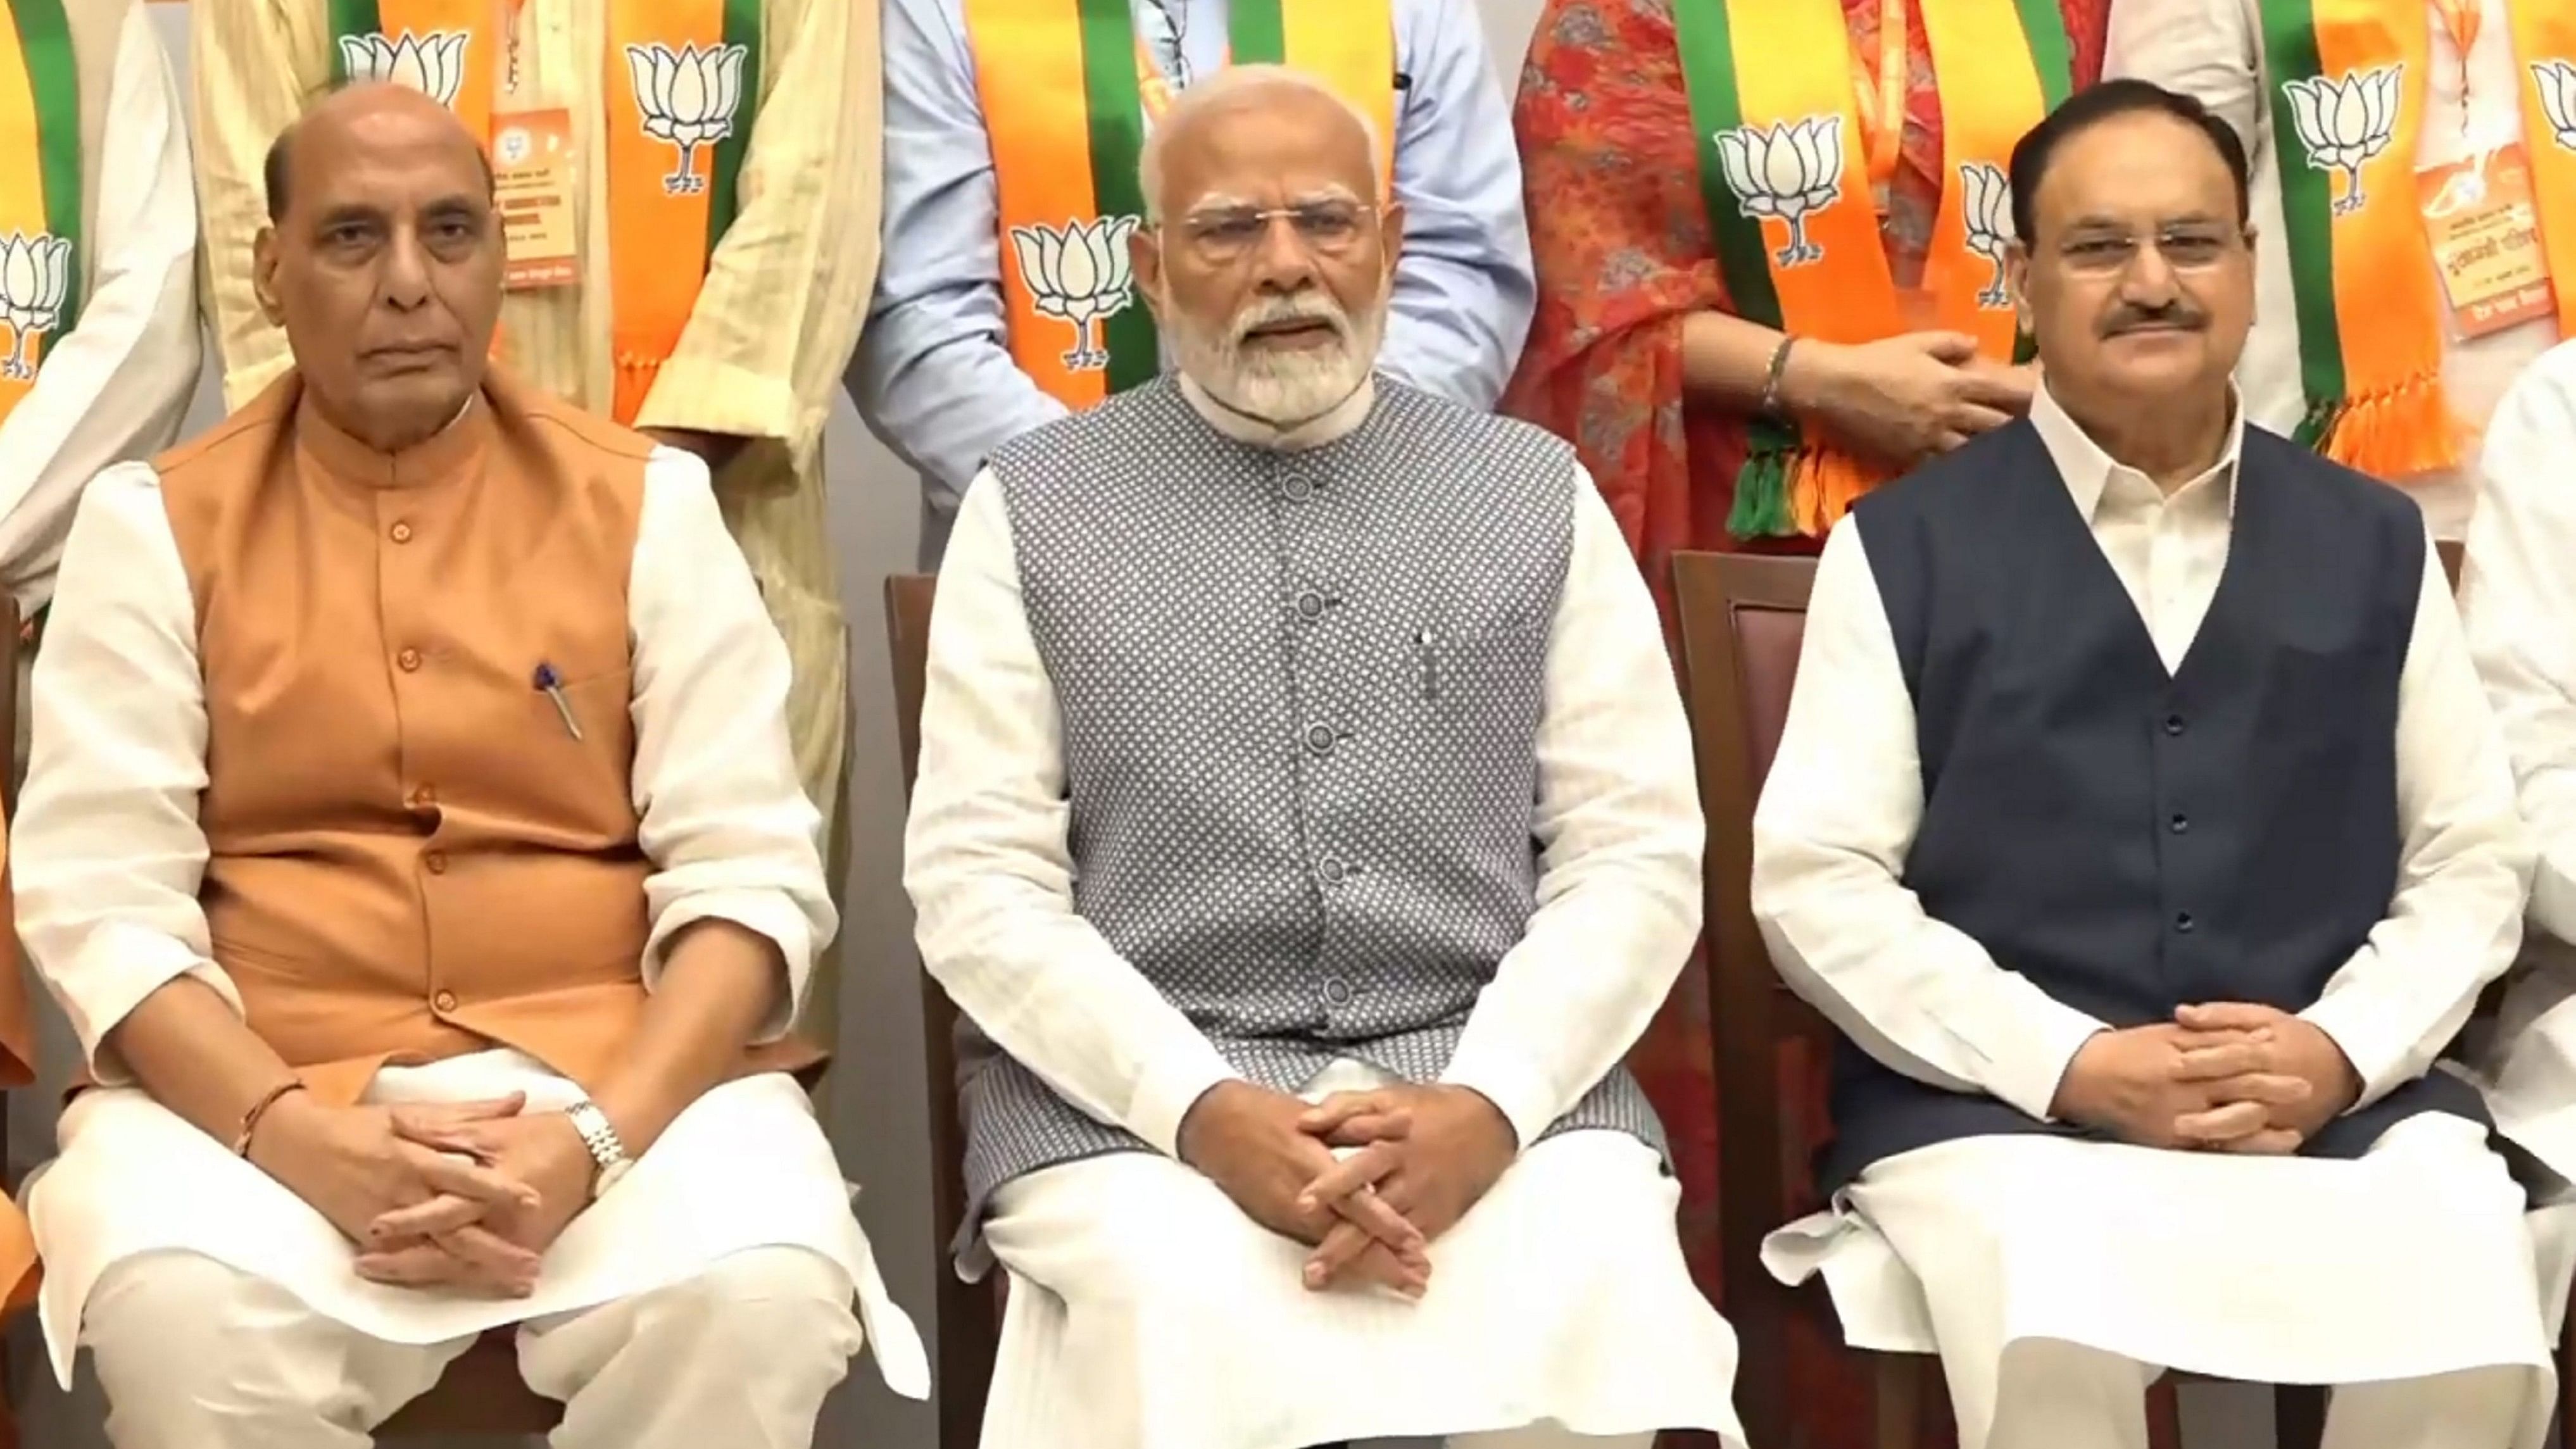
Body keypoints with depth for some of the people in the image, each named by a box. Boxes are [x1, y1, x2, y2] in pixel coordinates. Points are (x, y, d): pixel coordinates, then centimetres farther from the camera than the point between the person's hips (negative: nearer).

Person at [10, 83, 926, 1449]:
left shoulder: (647, 502, 6)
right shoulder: (155, 521, 6)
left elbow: (748, 870, 0)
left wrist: (593, 1136, -16)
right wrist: (297, 1135, -19)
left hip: (619, 1071, 0)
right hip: (257, 1087, 0)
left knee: (760, 1298, -30)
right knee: (180, 1311, -32)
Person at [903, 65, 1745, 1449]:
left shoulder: (1538, 494, 12)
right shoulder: (1032, 506, 8)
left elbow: (1637, 854, 6)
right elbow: (980, 880, 1)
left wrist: (1486, 1103, -12)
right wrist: (1204, 1108, -13)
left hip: (1493, 1082, 1)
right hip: (1131, 1097, -1)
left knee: (1601, 1326, -29)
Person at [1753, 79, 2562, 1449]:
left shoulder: (2374, 542, 15)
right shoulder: (1903, 547, 6)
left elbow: (2472, 859, 13)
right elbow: (1815, 880, -1)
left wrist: (2342, 1051, -7)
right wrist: (2073, 1066, -12)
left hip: (2341, 1102, 3)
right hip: (1998, 1106, -3)